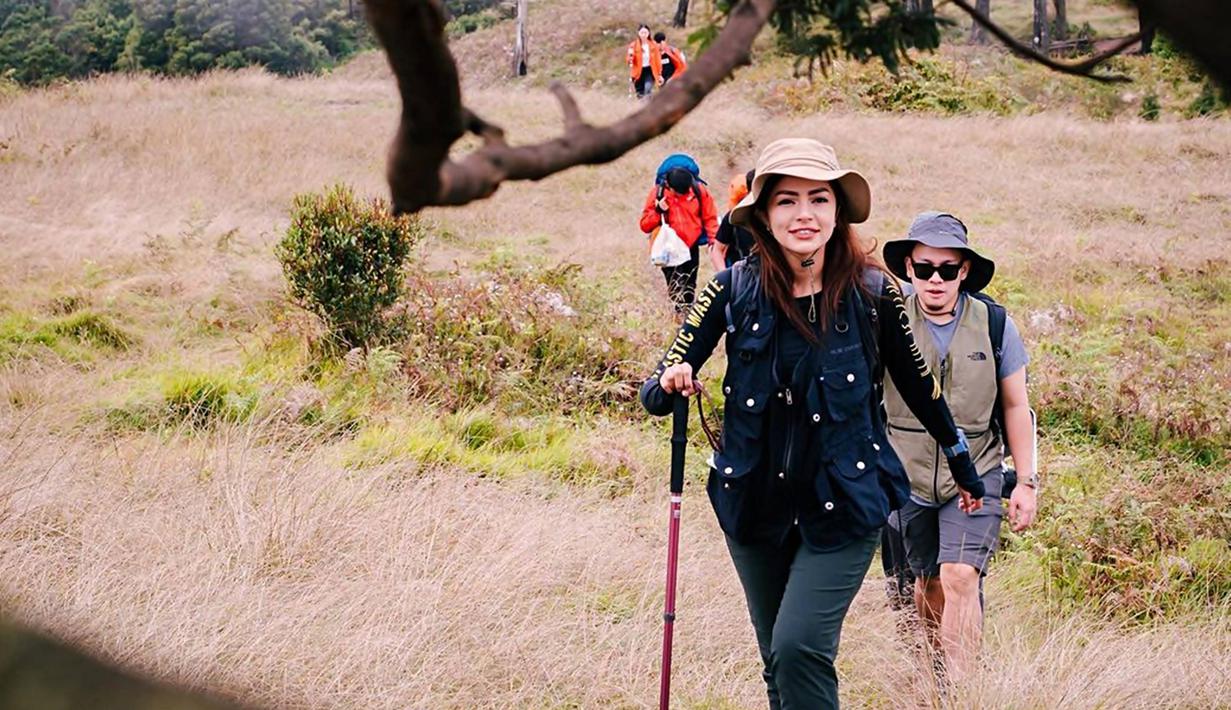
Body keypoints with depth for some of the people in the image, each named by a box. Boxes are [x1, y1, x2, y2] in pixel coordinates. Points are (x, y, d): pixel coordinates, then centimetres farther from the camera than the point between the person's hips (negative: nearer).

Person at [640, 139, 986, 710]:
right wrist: (670, 384, -31)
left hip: (845, 506, -2)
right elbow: (654, 392, -7)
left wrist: (965, 472, 17)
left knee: (799, 647, -18)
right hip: (754, 502, 3)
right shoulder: (735, 290, -8)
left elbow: (918, 386, 6)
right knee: (778, 663, 13)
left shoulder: (872, 293, -10)